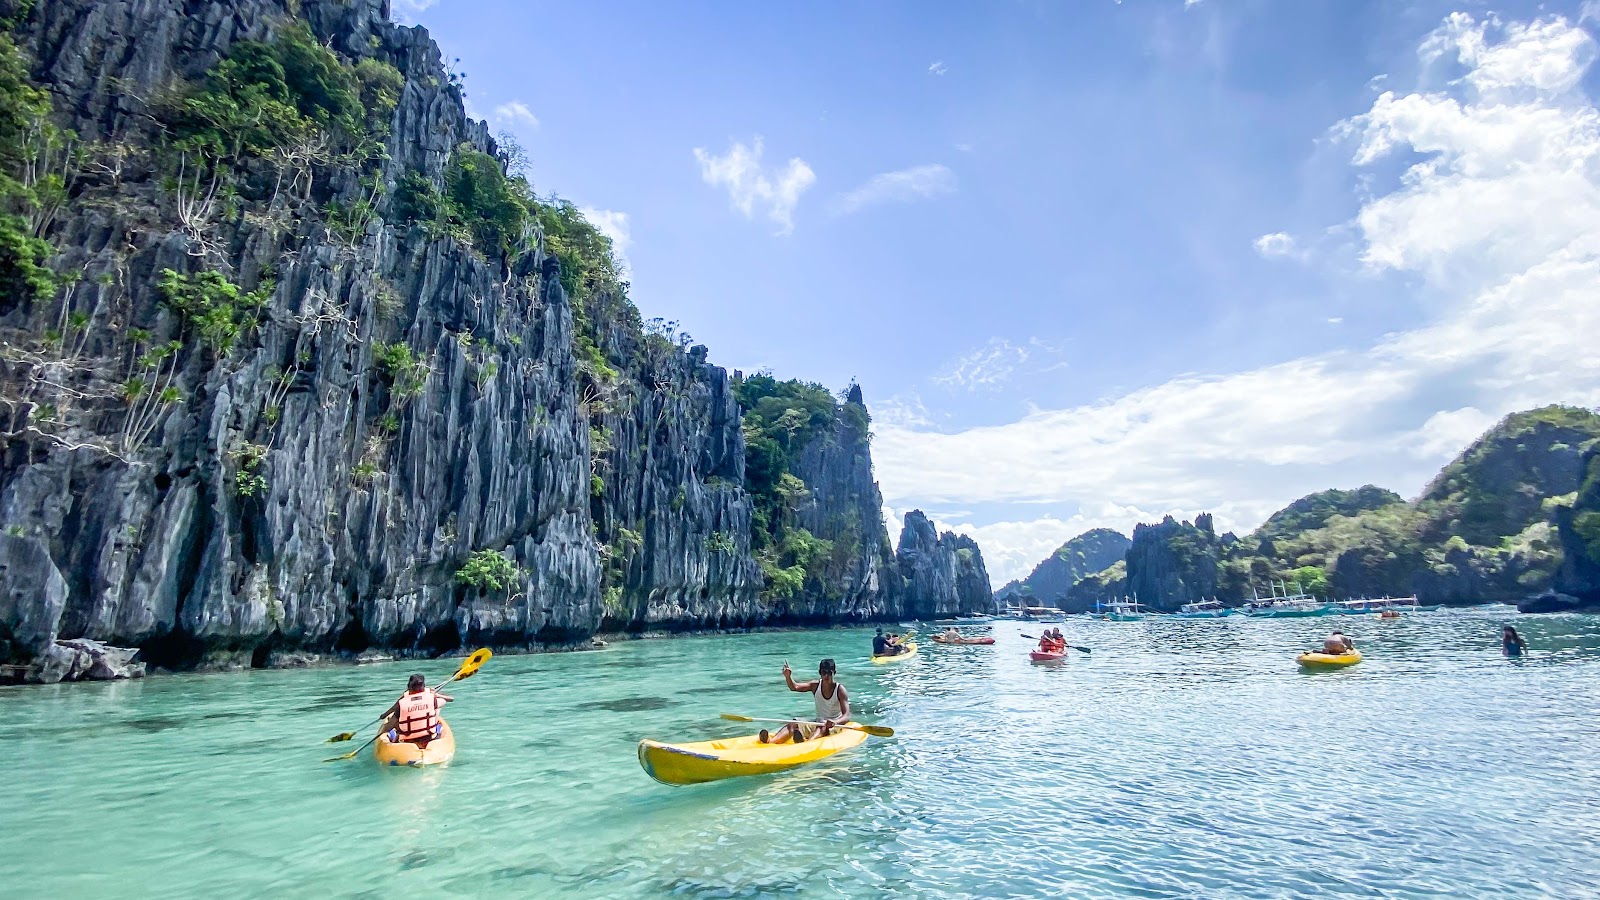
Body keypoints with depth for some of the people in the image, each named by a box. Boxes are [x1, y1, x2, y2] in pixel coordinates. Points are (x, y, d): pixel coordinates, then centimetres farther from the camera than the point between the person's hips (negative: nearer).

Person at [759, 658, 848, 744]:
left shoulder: (839, 689, -12)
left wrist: (835, 722, -42)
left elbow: (846, 717, -20)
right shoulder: (815, 685, 1)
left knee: (823, 726, -38)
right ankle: (770, 741, -47)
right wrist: (788, 677, -32)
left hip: (836, 726, -5)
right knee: (793, 725, -20)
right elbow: (794, 687, -10)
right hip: (817, 722, 5)